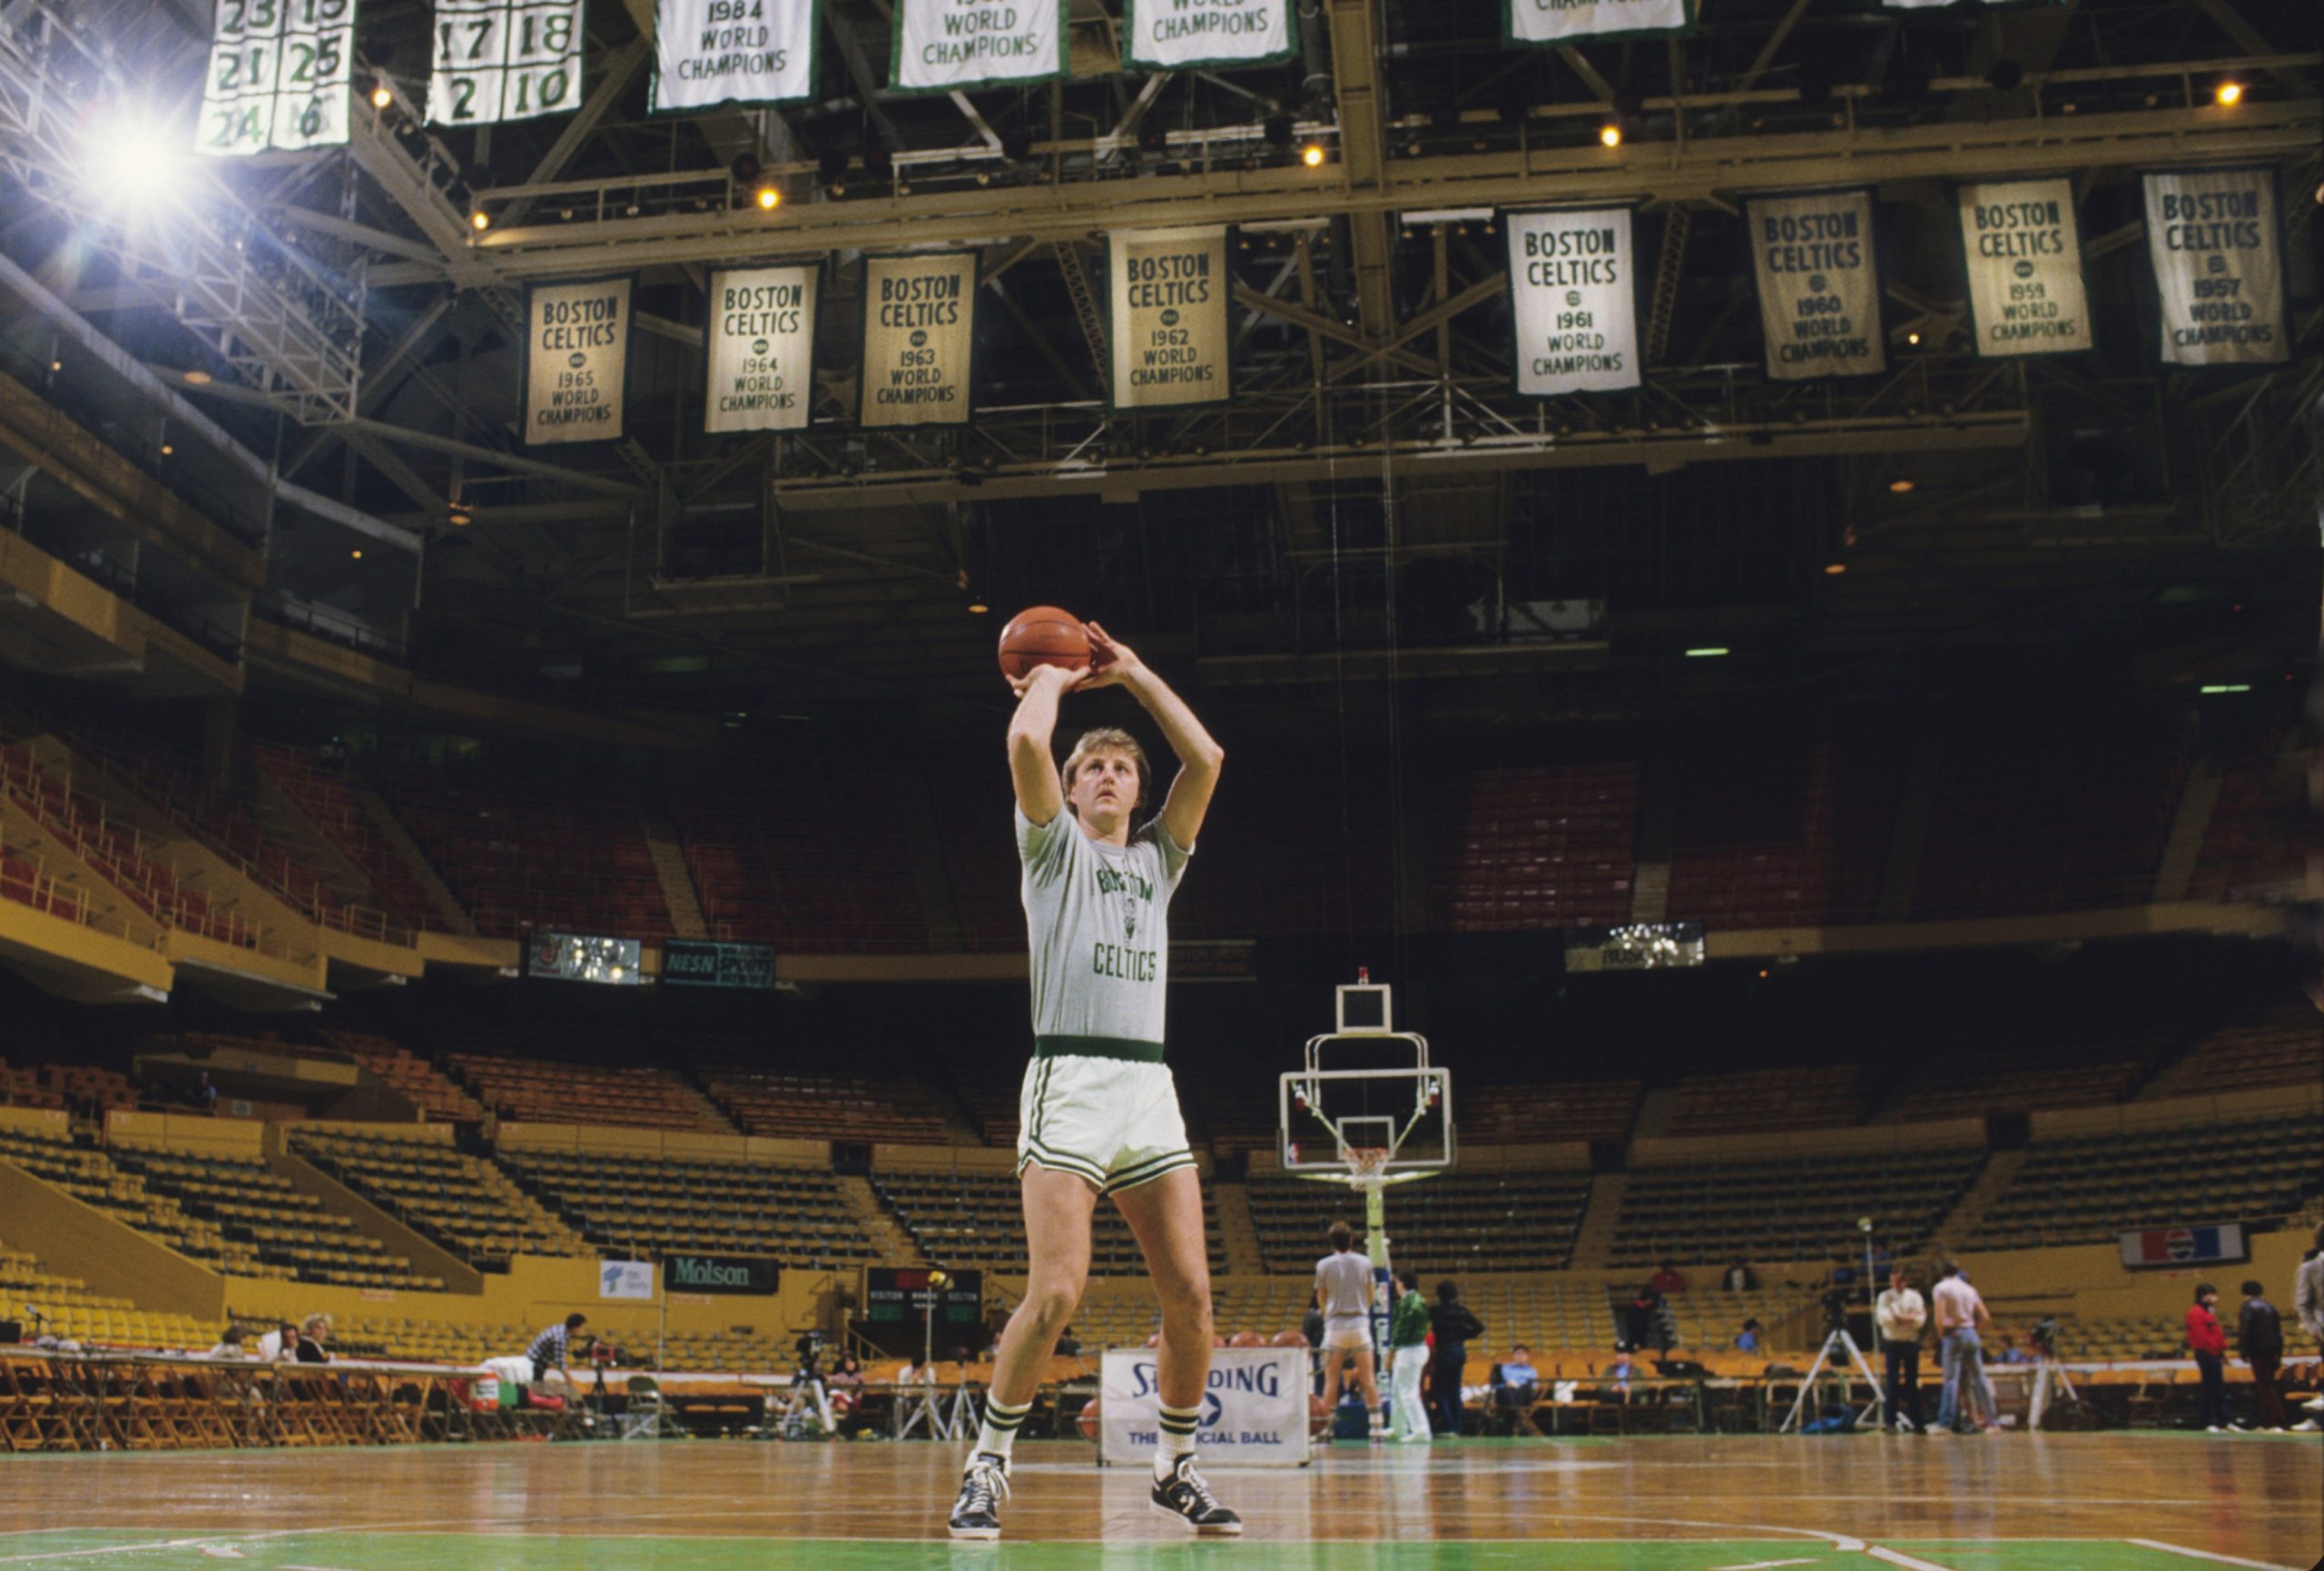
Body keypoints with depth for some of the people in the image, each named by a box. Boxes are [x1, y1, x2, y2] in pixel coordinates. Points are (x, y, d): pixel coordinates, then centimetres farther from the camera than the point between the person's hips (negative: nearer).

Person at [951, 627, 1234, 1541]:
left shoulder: (1158, 858, 23)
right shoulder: (1054, 844, 12)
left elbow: (1206, 758, 12)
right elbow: (1025, 742, -5)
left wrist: (1132, 673, 17)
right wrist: (1051, 679, 14)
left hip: (1150, 1088, 4)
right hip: (1068, 1081, -4)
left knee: (1190, 1292, -3)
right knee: (1057, 1291, -16)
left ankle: (1176, 1467, 15)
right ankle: (988, 1465, 0)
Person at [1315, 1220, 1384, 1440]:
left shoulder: (1324, 1265, -3)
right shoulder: (1365, 1262, 2)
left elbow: (1321, 1299, 6)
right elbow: (1370, 1296, 11)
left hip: (1335, 1325, -1)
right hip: (1360, 1324, 1)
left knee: (1331, 1381, 2)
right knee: (1368, 1379, 5)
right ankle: (1377, 1427, 5)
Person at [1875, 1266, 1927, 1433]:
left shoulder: (1914, 1296, 4)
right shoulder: (1885, 1297, 3)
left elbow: (1920, 1321, -5)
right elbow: (1883, 1319, -11)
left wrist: (1899, 1318, -14)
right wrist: (1908, 1318, -12)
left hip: (1911, 1343, 1)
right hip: (1892, 1343, -1)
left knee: (1912, 1382, 4)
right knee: (1892, 1382, -4)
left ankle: (1914, 1420, 11)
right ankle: (1893, 1419, 1)